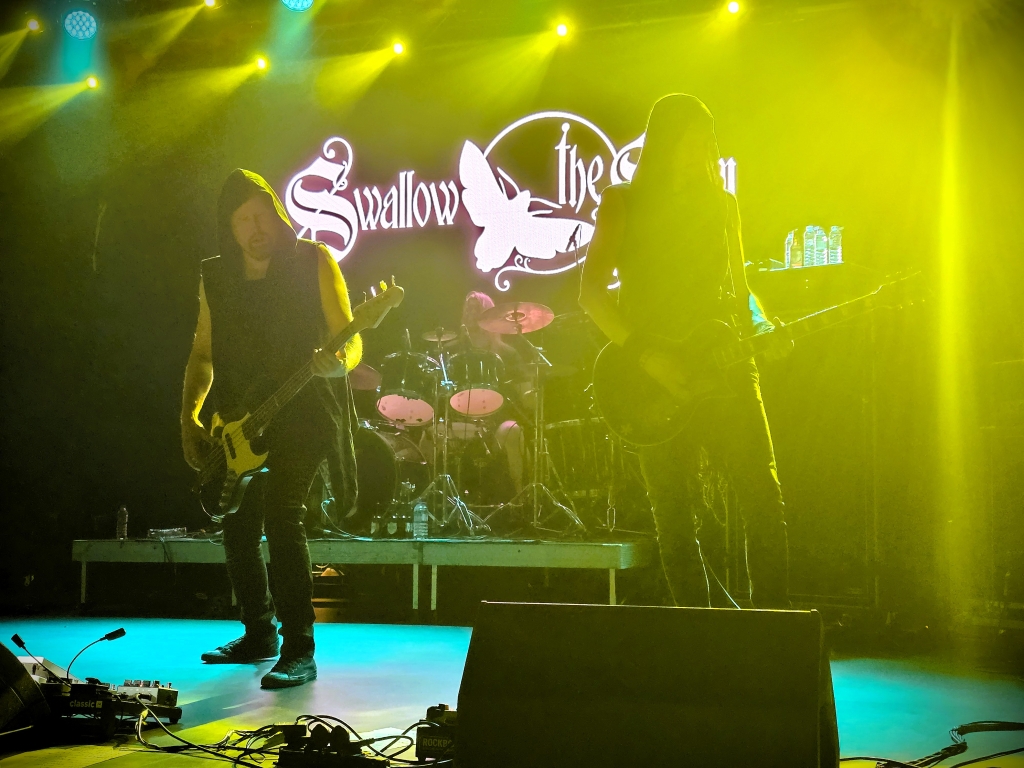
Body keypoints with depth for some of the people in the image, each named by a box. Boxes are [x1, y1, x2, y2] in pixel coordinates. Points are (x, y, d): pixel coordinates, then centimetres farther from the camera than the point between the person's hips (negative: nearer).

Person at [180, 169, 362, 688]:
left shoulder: (313, 262, -3)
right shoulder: (215, 278, 9)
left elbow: (351, 340, -5)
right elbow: (203, 354, 17)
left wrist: (339, 360, -28)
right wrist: (190, 417, 6)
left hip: (302, 413, -5)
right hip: (238, 424, 6)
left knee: (280, 514, -21)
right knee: (238, 526, 9)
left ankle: (299, 650, -14)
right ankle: (258, 635, 30)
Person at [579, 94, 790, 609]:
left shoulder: (721, 204, 15)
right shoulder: (623, 202, 5)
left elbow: (738, 290, 19)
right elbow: (591, 291, -4)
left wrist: (762, 328, -3)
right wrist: (645, 355, -14)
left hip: (721, 368, 3)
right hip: (656, 381, -2)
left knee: (764, 500, -7)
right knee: (675, 521, -1)